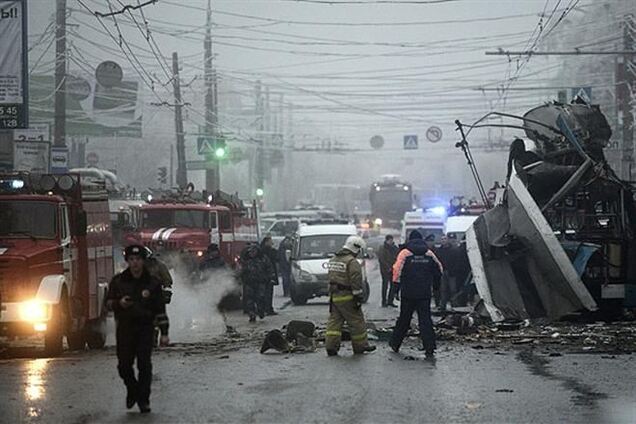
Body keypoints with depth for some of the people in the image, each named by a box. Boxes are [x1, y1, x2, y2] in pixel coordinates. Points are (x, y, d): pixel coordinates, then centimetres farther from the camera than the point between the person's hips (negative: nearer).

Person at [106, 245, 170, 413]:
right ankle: (132, 390, 28)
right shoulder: (118, 281, 4)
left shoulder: (152, 283, 1)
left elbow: (160, 310, 3)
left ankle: (143, 400, 2)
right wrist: (119, 303, -13)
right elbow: (108, 302, 11)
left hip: (145, 328, -1)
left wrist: (164, 333, -2)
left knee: (144, 364, -7)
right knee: (124, 365, 1)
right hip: (124, 328, 2)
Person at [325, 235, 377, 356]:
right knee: (357, 321, 4)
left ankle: (331, 346, 2)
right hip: (346, 298, -8)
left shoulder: (333, 260, 13)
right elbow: (356, 282, -19)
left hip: (334, 296, 8)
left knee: (334, 320, 8)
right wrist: (358, 298, -16)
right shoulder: (352, 262, -15)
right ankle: (360, 346, 11)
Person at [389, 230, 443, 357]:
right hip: (425, 294, 1)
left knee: (404, 319, 12)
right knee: (425, 319, 1)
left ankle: (395, 343, 23)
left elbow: (397, 270, -11)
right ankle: (429, 348, -7)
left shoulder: (405, 253, -5)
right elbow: (439, 269, 10)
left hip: (408, 293, -1)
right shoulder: (429, 253, 2)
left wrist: (396, 283, 1)